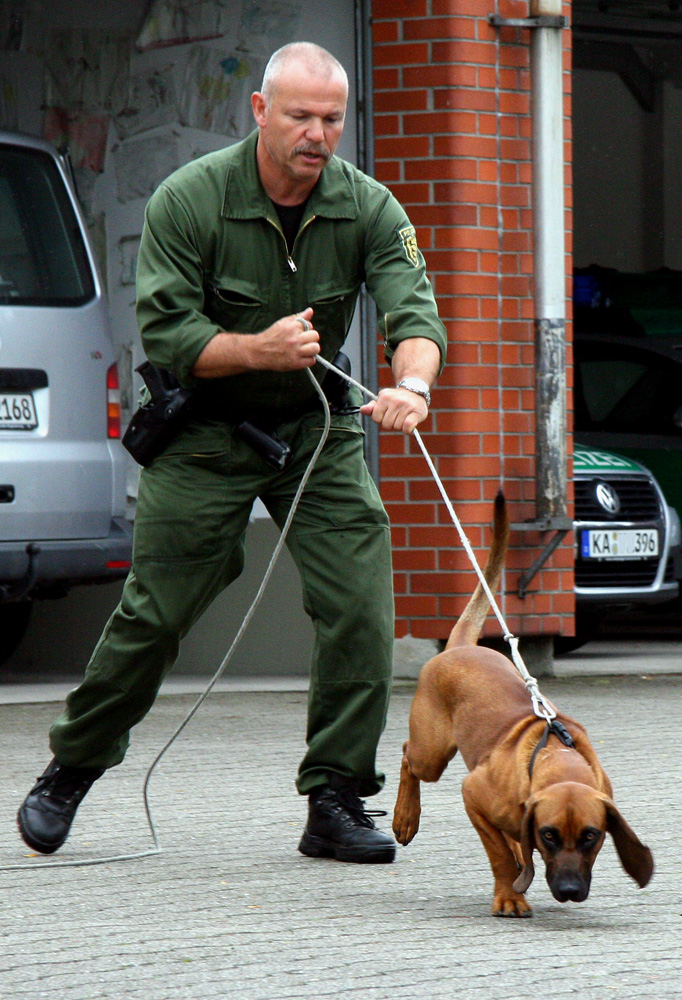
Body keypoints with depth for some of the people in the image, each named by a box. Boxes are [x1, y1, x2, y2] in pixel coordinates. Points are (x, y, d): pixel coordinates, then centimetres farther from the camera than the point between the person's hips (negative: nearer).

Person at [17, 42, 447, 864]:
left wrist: (412, 384, -42)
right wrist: (260, 349, -32)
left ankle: (335, 802, -2)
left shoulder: (368, 208, -8)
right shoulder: (189, 200, -15)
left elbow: (414, 310, -20)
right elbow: (165, 335, -16)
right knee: (154, 612, 0)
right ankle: (69, 772, 21)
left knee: (361, 608, -11)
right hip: (204, 432, -3)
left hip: (317, 427, 3)